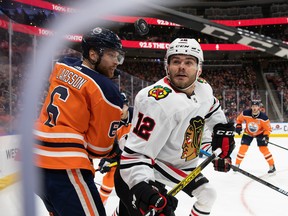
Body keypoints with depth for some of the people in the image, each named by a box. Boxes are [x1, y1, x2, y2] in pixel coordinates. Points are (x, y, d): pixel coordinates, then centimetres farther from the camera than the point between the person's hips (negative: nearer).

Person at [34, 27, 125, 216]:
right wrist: (116, 152, 15)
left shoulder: (62, 68, 8)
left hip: (37, 154, 9)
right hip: (64, 165, -9)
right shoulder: (106, 89, -12)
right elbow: (100, 144, -6)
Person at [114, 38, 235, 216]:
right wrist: (141, 189, -45)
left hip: (182, 165, 9)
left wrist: (223, 131, 9)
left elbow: (213, 109, 21)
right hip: (142, 173, -9)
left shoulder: (204, 88, -5)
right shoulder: (156, 101, -31)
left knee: (208, 194, 23)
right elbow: (135, 153, -32)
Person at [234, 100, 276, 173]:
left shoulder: (263, 117, -28)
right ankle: (237, 165, 8)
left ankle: (272, 166, 4)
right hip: (248, 133, 2)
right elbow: (239, 119, -3)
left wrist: (266, 136, -31)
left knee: (264, 149, -9)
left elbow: (268, 128, -17)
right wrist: (238, 126, -16)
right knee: (243, 148, -7)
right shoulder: (245, 113, -24)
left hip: (260, 133, -1)